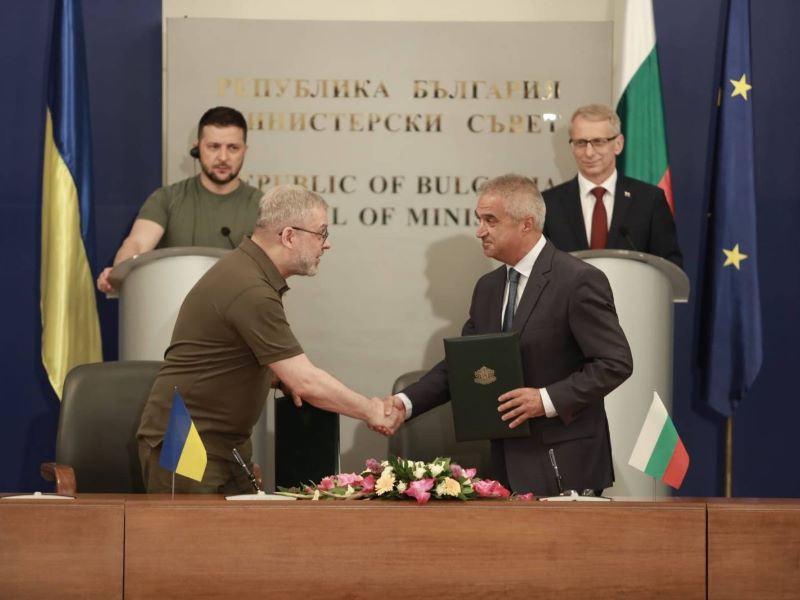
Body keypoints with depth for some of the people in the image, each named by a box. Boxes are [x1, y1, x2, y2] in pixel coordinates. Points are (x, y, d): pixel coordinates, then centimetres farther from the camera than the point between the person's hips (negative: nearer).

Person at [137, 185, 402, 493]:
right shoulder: (250, 290, -24)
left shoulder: (246, 267, 8)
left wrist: (284, 377, 7)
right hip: (184, 446, -10)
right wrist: (370, 412, -11)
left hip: (223, 443, 10)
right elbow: (307, 383, -24)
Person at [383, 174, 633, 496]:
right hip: (509, 464, 6)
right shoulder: (487, 288, 12)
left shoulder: (579, 281, -10)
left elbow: (616, 363, -12)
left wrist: (548, 399, -20)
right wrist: (406, 402, -3)